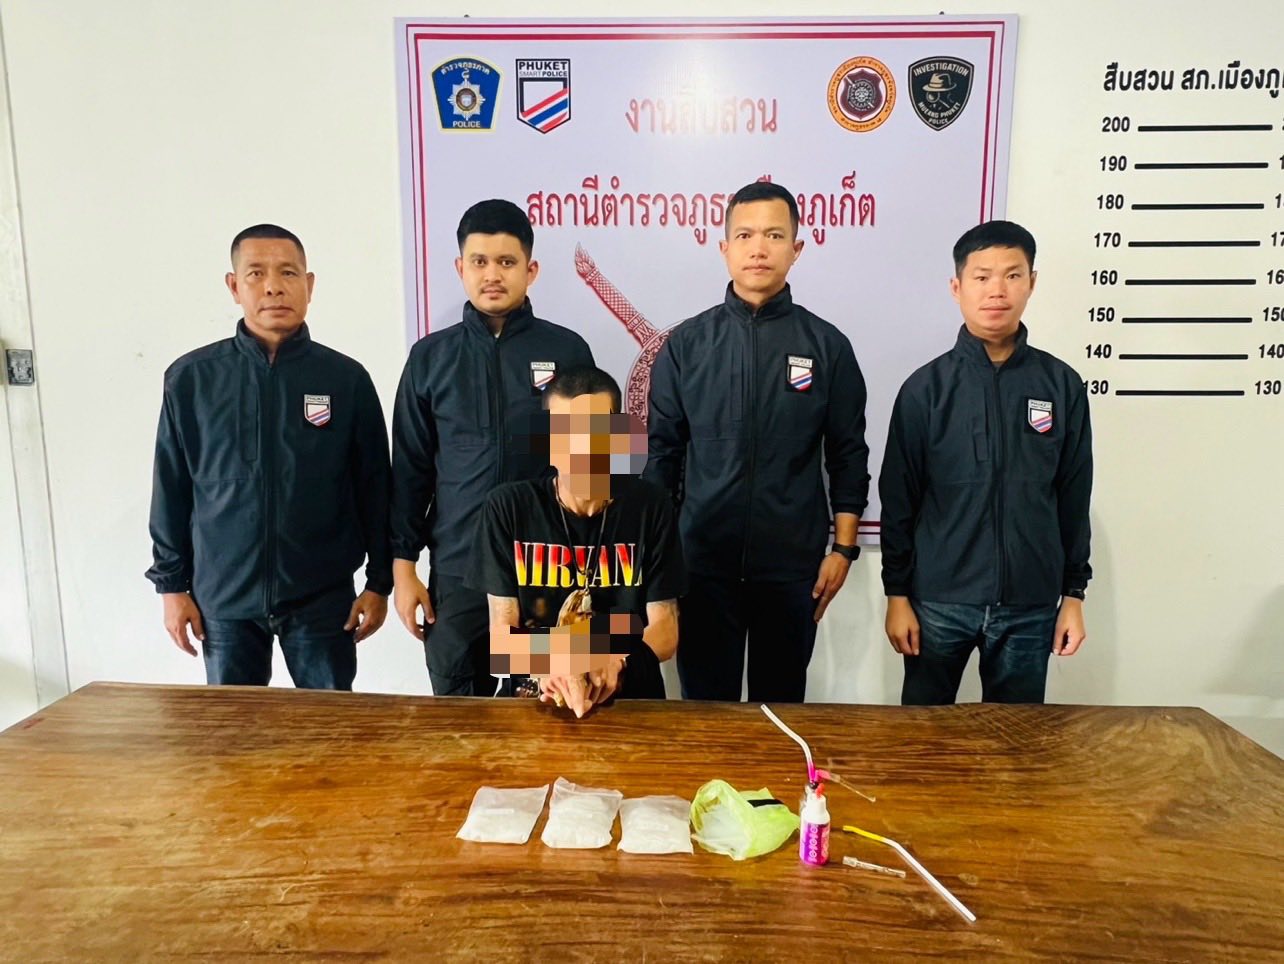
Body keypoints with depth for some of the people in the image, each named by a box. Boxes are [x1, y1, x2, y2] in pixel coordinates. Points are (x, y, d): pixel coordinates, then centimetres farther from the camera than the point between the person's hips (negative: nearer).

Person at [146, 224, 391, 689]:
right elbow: (171, 490, 5)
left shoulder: (346, 378, -4)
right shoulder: (191, 378, -1)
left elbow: (374, 487, 0)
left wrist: (379, 582, 1)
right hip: (223, 598, 1)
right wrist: (172, 584, 5)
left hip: (323, 597, -1)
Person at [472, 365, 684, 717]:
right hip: (536, 699, 0)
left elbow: (665, 628, 0)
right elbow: (502, 631, -2)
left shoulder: (650, 506, -1)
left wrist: (616, 664, -20)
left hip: (631, 697, 0)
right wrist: (547, 671, -23)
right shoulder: (507, 507, -3)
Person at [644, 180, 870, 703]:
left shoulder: (827, 345, 0)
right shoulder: (687, 342, 1)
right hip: (702, 560, 0)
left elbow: (848, 455, 3)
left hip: (793, 563, 0)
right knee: (706, 704, 12)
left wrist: (843, 548, -1)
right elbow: (662, 451, 3)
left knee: (781, 704, 14)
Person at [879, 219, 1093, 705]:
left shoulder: (1062, 385, 1)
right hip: (939, 601, -1)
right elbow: (898, 500, -2)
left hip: (1031, 606, 2)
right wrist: (897, 593, -3)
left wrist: (1073, 594, 6)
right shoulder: (926, 387, -4)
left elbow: (1073, 499, 6)